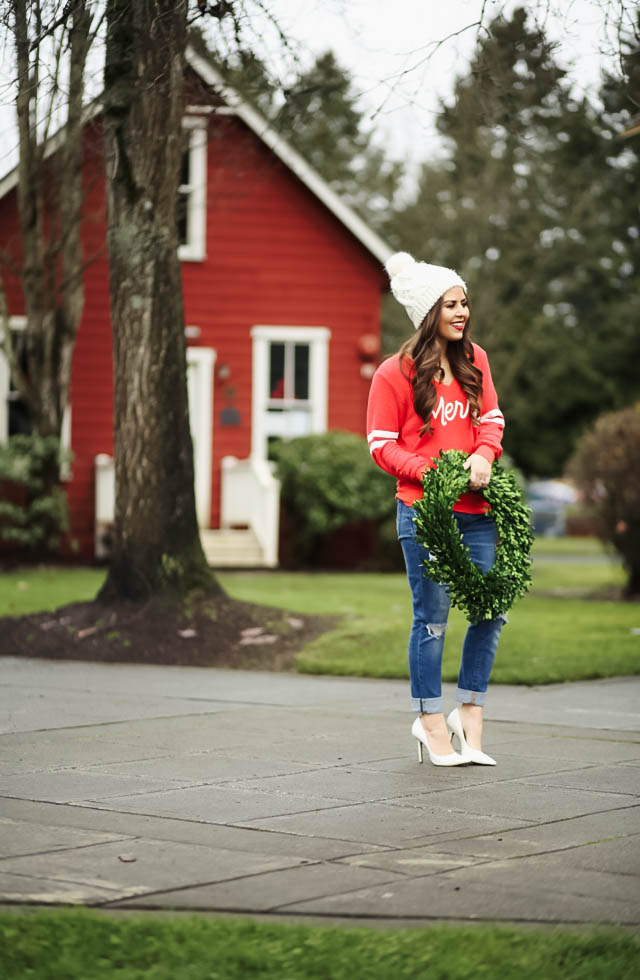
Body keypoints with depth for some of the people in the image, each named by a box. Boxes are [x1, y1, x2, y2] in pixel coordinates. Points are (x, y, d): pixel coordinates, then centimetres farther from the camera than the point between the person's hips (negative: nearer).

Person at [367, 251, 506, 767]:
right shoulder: (395, 372, -4)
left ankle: (469, 715, 18)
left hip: (476, 510, 5)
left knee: (492, 609, 2)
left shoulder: (474, 359, 10)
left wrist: (483, 456, -8)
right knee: (433, 617, -1)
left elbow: (491, 419, 14)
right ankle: (431, 720, 13)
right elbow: (382, 444, -2)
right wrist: (428, 471, -17)